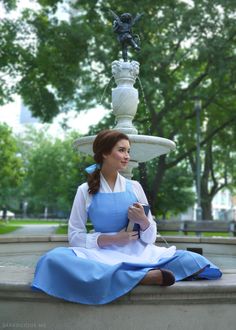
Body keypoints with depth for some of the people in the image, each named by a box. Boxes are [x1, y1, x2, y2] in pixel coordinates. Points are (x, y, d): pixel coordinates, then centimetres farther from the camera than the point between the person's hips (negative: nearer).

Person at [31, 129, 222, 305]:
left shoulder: (134, 187, 10)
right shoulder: (85, 191, 4)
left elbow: (150, 237, 10)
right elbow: (75, 236, 1)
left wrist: (144, 222, -13)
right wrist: (112, 239, -12)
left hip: (140, 254, 2)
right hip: (103, 255, -1)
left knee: (195, 261, -19)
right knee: (55, 259, -33)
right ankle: (141, 277, -34)